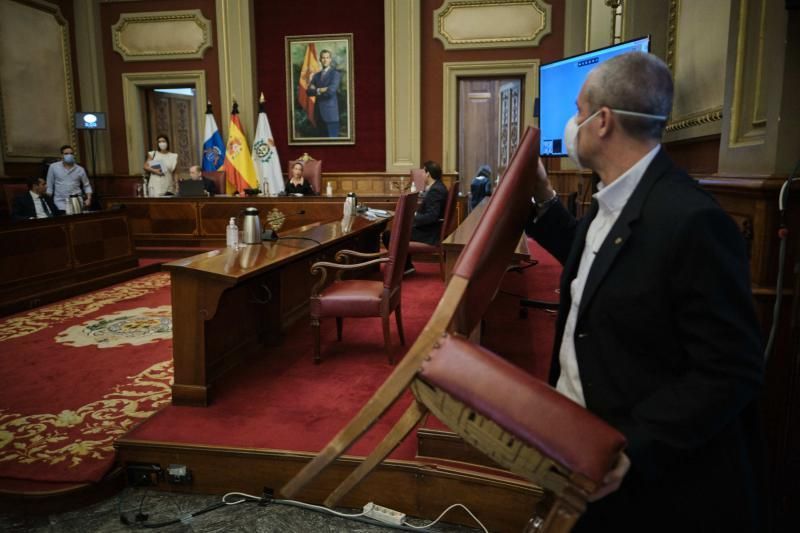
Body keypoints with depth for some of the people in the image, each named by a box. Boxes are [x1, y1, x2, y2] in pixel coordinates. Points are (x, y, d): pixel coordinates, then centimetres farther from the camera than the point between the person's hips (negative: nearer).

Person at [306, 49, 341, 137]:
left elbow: (331, 90, -17)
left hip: (331, 113, -6)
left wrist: (316, 91, -4)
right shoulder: (316, 75, 16)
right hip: (319, 114, 6)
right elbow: (308, 91, 5)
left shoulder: (336, 73, -3)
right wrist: (320, 90, -12)